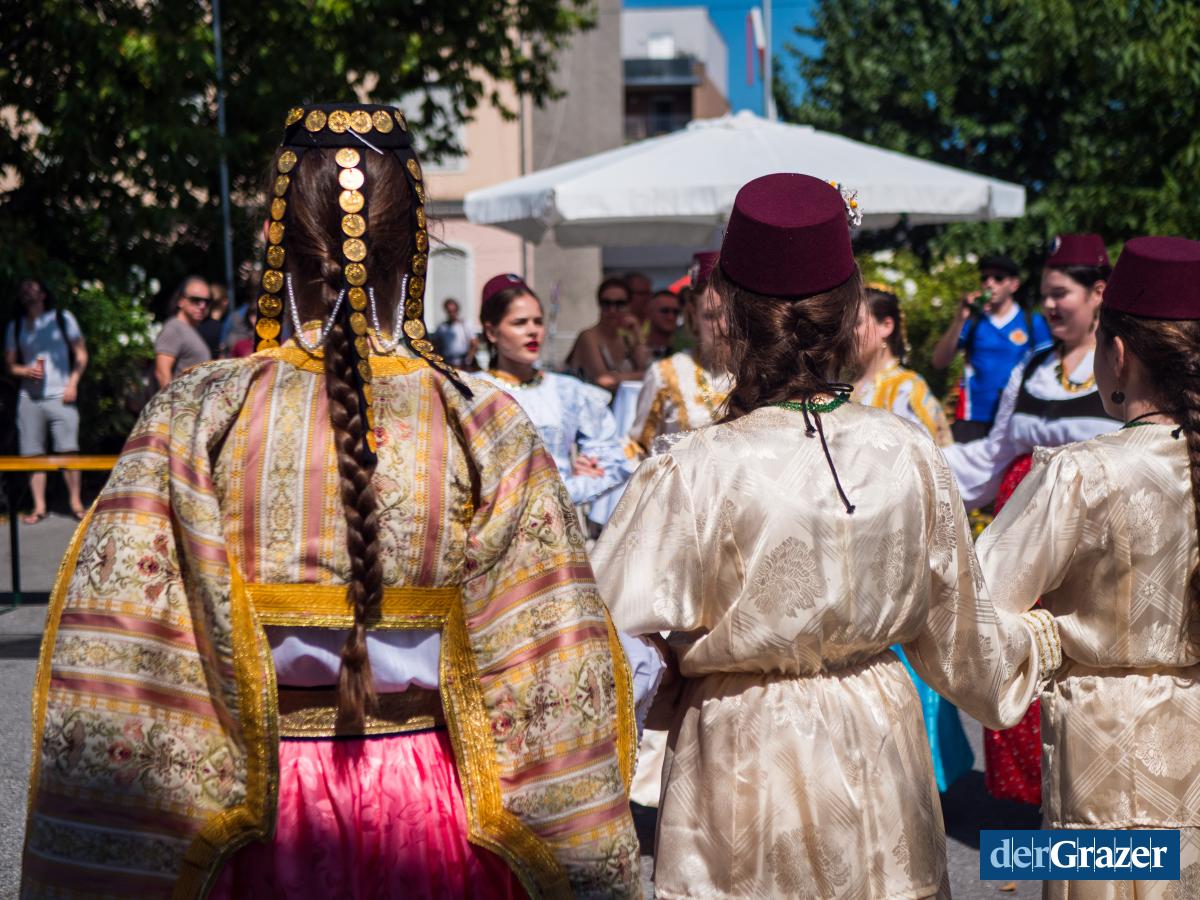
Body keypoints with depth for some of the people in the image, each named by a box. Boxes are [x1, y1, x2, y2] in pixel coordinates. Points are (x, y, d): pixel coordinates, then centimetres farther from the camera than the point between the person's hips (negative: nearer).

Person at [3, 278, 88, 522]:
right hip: (29, 398, 2)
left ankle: (75, 502, 2)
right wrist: (26, 371, -8)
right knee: (33, 454, 1)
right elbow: (10, 363, 14)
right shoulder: (15, 326, 12)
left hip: (60, 396, -2)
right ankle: (39, 507, 6)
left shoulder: (62, 318, 7)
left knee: (68, 451, -7)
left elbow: (81, 355, 6)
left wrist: (73, 383, -6)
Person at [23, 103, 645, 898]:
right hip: (430, 818, 0)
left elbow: (113, 673, -12)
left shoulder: (196, 421, -11)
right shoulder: (487, 431, -10)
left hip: (256, 815, 0)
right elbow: (557, 678, -9)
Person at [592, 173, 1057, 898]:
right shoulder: (910, 455, -7)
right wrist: (1038, 639, 27)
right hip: (878, 753, 4)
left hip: (742, 761, -3)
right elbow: (961, 638, 6)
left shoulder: (691, 477, -20)